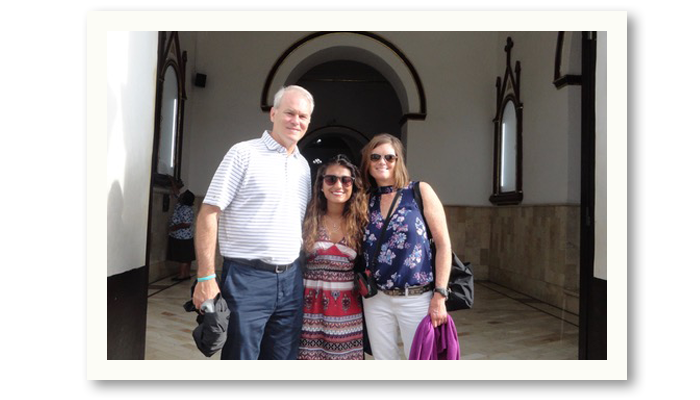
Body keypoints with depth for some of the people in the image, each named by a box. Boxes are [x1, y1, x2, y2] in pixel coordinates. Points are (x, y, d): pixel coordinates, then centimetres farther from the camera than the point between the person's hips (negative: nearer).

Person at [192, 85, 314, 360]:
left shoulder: (303, 165, 13)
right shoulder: (244, 154, -6)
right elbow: (208, 214, -10)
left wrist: (300, 270, 13)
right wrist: (206, 277, -16)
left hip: (291, 279, 6)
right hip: (246, 278, -6)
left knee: (284, 359, 15)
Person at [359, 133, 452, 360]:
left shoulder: (420, 192, -4)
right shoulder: (366, 201, 7)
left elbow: (443, 244, -6)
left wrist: (440, 296, -11)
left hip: (417, 299, -3)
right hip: (376, 300, 4)